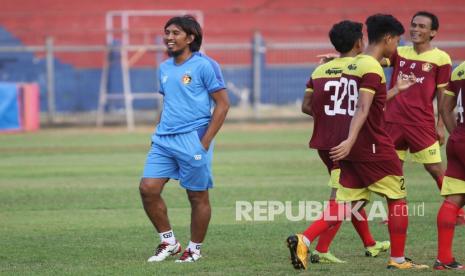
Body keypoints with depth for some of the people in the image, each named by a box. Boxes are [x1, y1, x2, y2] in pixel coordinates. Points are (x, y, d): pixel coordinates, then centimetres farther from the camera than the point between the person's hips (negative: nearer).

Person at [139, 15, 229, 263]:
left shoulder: (204, 66, -7)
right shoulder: (165, 68, 14)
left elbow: (222, 104, -8)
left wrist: (205, 142, -12)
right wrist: (158, 135, 15)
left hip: (192, 140, -7)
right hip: (164, 140, 7)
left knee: (197, 196, 2)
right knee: (148, 188, -4)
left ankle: (194, 249, 16)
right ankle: (168, 242, 10)